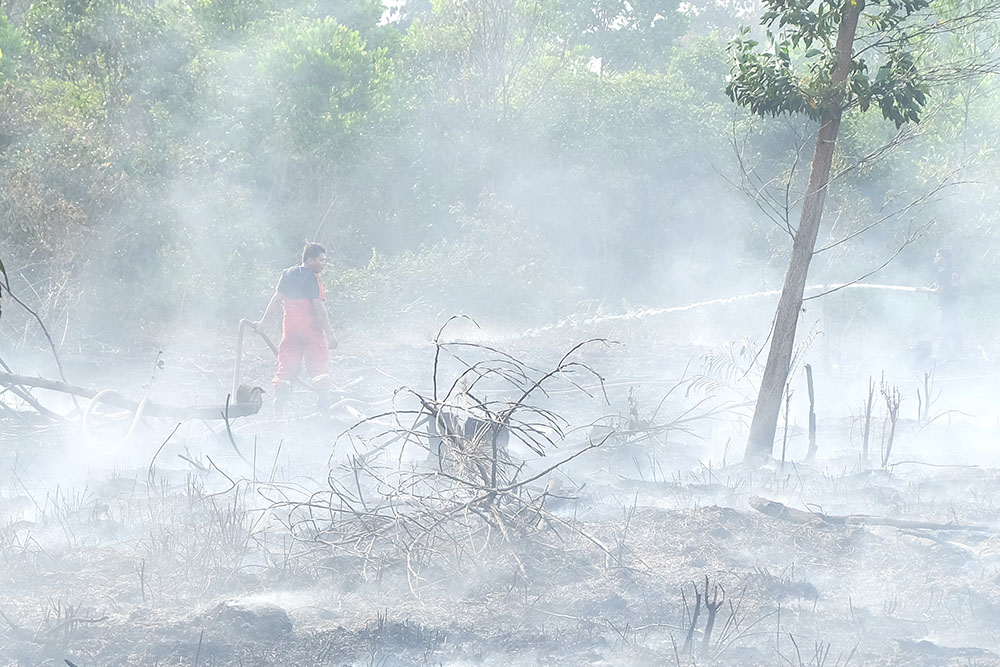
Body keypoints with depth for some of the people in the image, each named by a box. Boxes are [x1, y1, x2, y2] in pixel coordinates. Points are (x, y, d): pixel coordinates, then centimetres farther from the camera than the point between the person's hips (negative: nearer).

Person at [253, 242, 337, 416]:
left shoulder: (288, 274, 8)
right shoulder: (313, 279, -12)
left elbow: (276, 300, 8)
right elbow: (319, 308, -16)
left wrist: (263, 322, 15)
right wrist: (330, 333, -14)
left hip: (290, 328, 6)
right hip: (311, 329, -6)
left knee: (286, 368, 8)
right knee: (319, 367, 0)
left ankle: (278, 412, 6)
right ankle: (324, 407, -4)